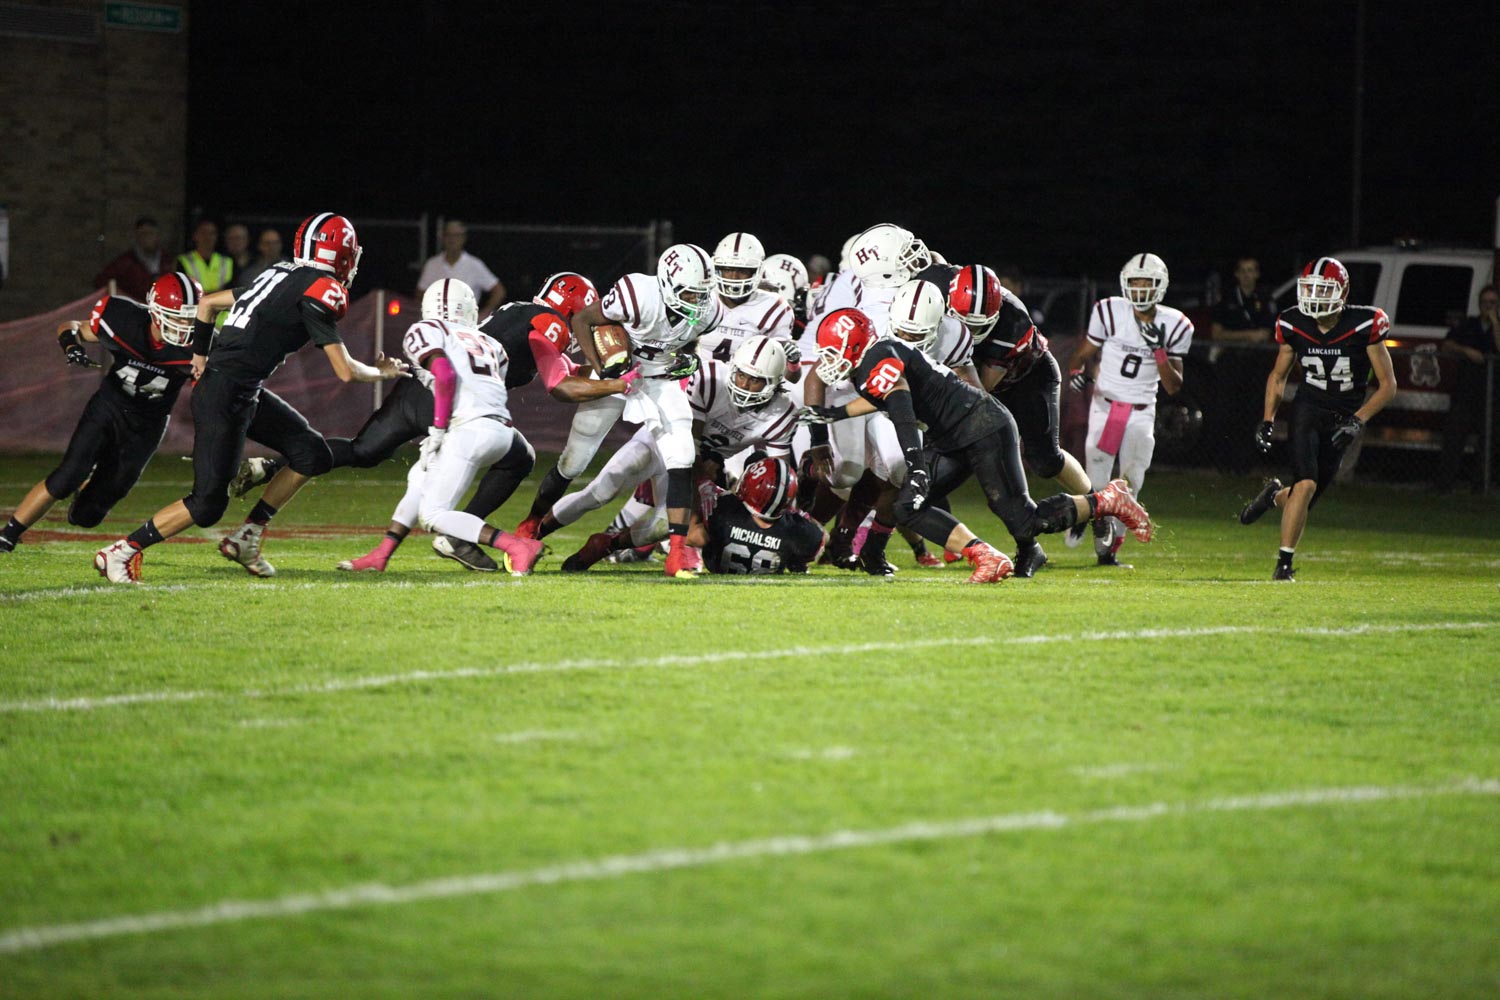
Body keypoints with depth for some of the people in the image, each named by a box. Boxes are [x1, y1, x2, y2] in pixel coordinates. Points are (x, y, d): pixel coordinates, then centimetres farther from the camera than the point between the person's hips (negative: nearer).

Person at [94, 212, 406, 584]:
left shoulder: (282, 276, 15)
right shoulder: (319, 291, -12)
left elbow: (207, 303, 23)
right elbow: (345, 371, -13)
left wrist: (202, 355, 34)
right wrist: (382, 372, 7)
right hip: (226, 397, -10)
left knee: (313, 455, 11)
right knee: (208, 504, -7)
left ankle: (245, 539, 16)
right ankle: (120, 552, 1)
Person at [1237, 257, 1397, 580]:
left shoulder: (1363, 326, -14)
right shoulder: (1294, 325, -5)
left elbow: (1388, 385, -8)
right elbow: (1278, 375, 12)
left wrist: (1359, 420, -20)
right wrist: (1268, 421, 2)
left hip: (1342, 419, 0)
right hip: (1308, 409, 0)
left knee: (1307, 498, 1)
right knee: (1306, 484, -19)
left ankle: (1275, 495, 38)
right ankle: (1284, 562, -7)